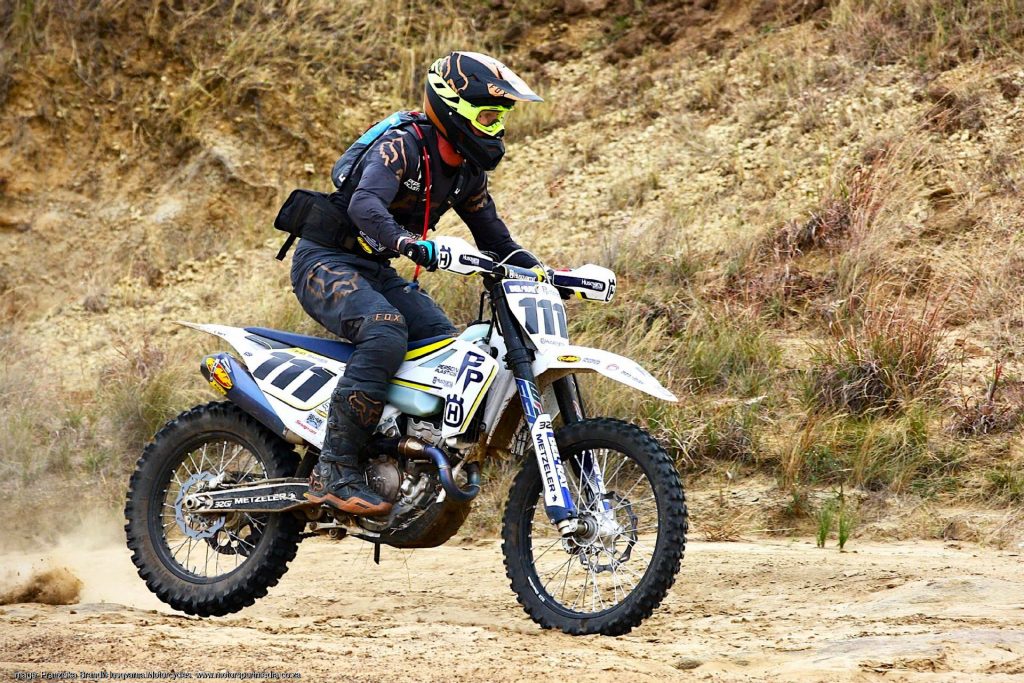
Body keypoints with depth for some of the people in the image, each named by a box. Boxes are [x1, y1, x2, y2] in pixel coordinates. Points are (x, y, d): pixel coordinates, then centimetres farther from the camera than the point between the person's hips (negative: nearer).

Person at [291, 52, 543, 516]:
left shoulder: (467, 171, 8)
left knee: (449, 347, -8)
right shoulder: (402, 145, -19)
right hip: (325, 262, -9)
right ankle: (333, 472, -34)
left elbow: (493, 237, 17)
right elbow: (365, 204, -37)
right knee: (386, 332, -33)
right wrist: (408, 242, -54)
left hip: (376, 270, 9)